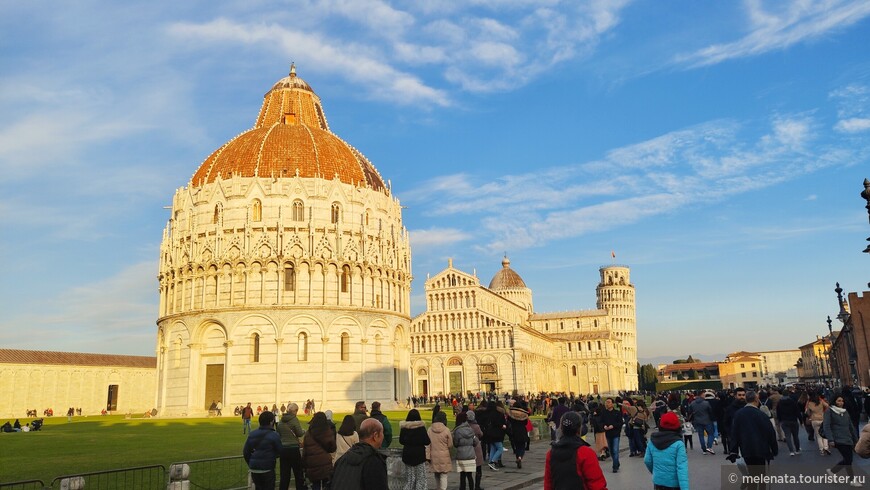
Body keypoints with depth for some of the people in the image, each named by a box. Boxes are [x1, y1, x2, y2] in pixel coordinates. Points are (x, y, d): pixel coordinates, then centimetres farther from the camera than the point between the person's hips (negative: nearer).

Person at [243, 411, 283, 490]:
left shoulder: (252, 434, 3)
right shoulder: (274, 435, -13)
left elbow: (245, 452, 5)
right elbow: (280, 452, -7)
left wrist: (250, 464, 18)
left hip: (254, 469, 5)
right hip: (267, 469, -5)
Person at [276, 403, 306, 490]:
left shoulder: (281, 421, 6)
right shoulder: (294, 419, -11)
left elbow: (278, 434, 12)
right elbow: (300, 433, -10)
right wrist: (304, 431, 10)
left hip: (283, 449, 5)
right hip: (293, 449, -5)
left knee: (284, 474, 10)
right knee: (298, 473, 7)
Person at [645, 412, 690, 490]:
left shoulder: (652, 441, -3)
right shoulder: (678, 444, -17)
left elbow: (647, 460, 7)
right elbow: (682, 469, -22)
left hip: (658, 481, 4)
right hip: (674, 484, -4)